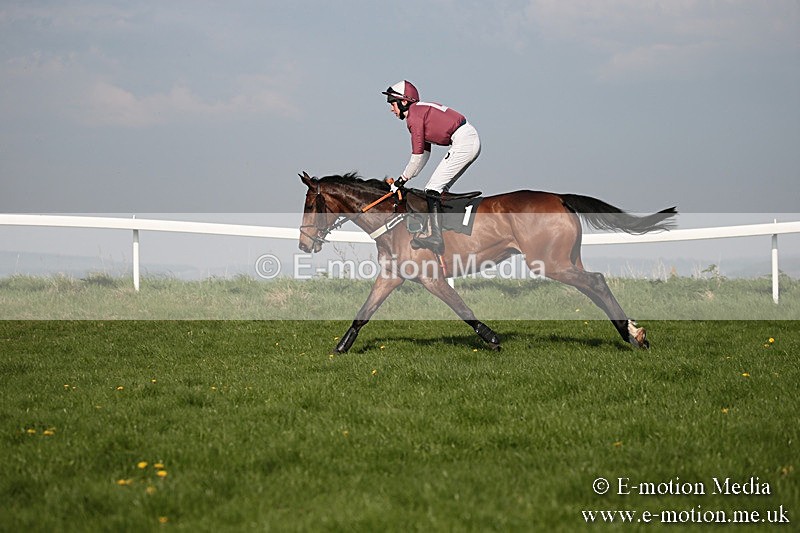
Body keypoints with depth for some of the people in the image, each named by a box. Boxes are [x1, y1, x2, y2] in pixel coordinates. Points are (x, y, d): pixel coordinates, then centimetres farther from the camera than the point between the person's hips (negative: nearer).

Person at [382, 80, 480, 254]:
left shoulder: (414, 116, -7)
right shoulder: (422, 110, 23)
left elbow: (418, 155, -7)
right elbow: (425, 153, 24)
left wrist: (404, 178, 5)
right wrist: (406, 177, 20)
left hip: (463, 143, -10)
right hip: (472, 140, 10)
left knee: (433, 189, -9)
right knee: (441, 188, 17)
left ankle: (436, 237, -18)